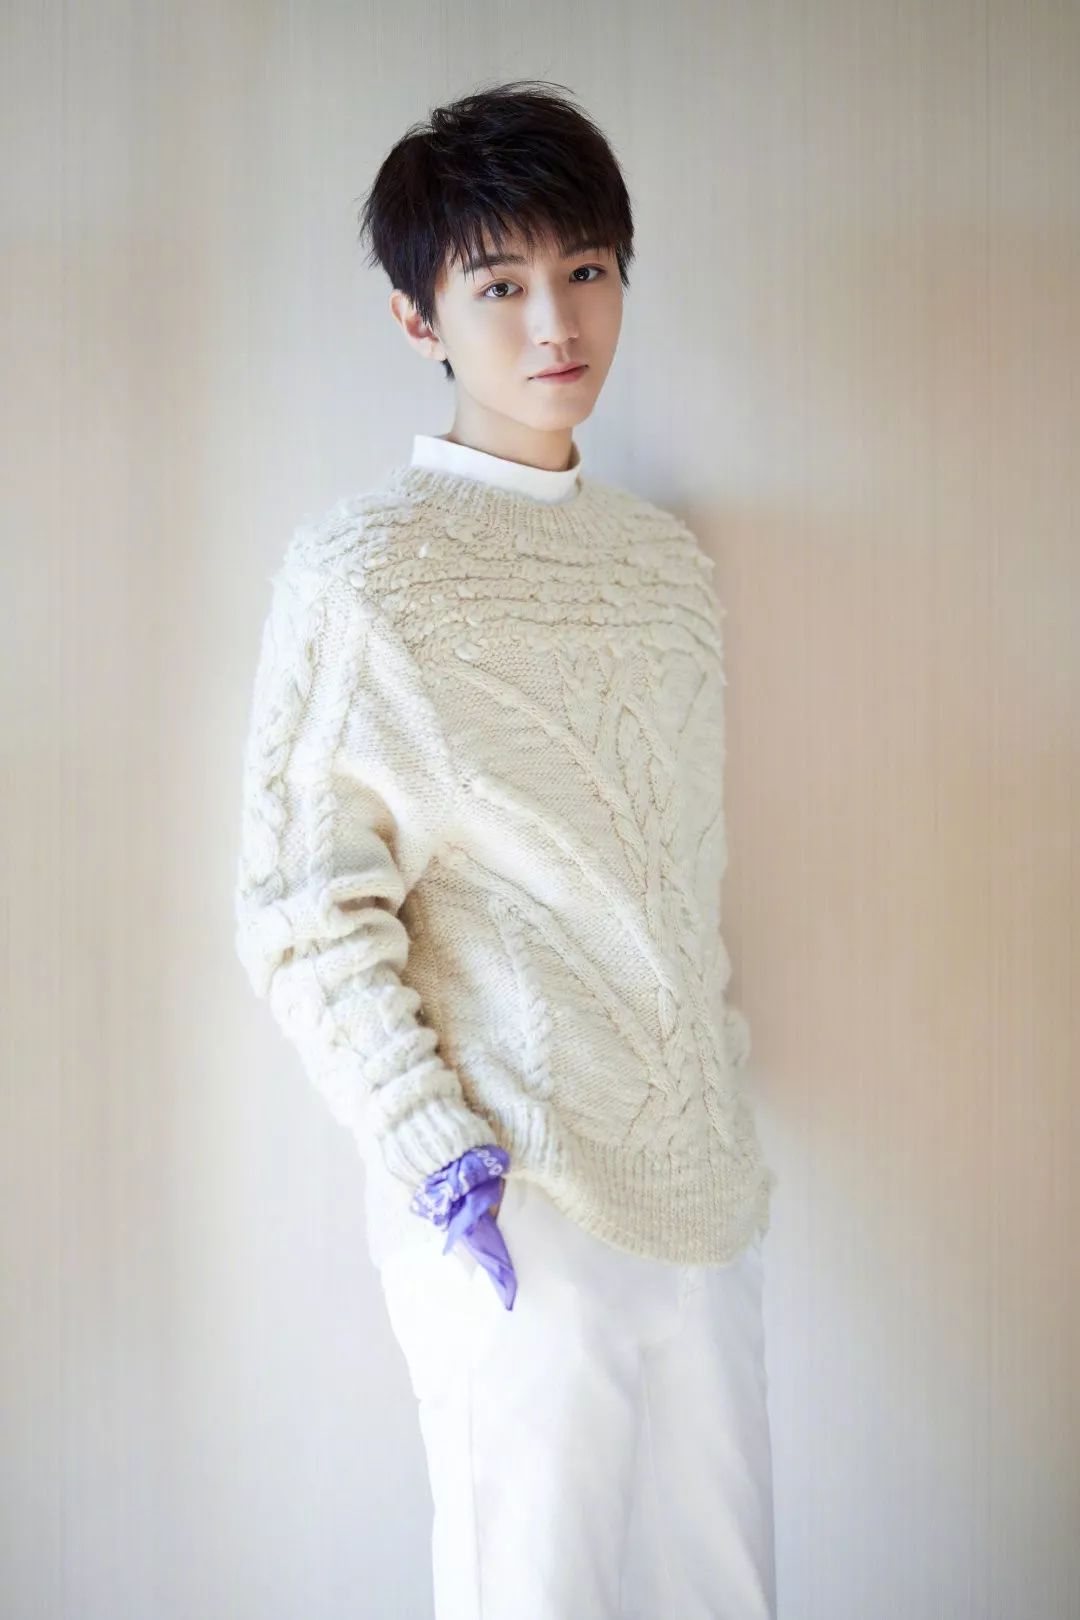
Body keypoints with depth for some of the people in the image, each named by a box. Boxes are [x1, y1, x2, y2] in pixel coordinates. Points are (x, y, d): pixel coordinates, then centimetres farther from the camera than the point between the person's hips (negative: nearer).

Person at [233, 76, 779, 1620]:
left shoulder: (669, 555, 10)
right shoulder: (362, 567, -9)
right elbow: (304, 905, -10)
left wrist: (727, 1094, 15)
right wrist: (434, 1149, -16)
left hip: (701, 1174, 6)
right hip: (511, 1203, -6)